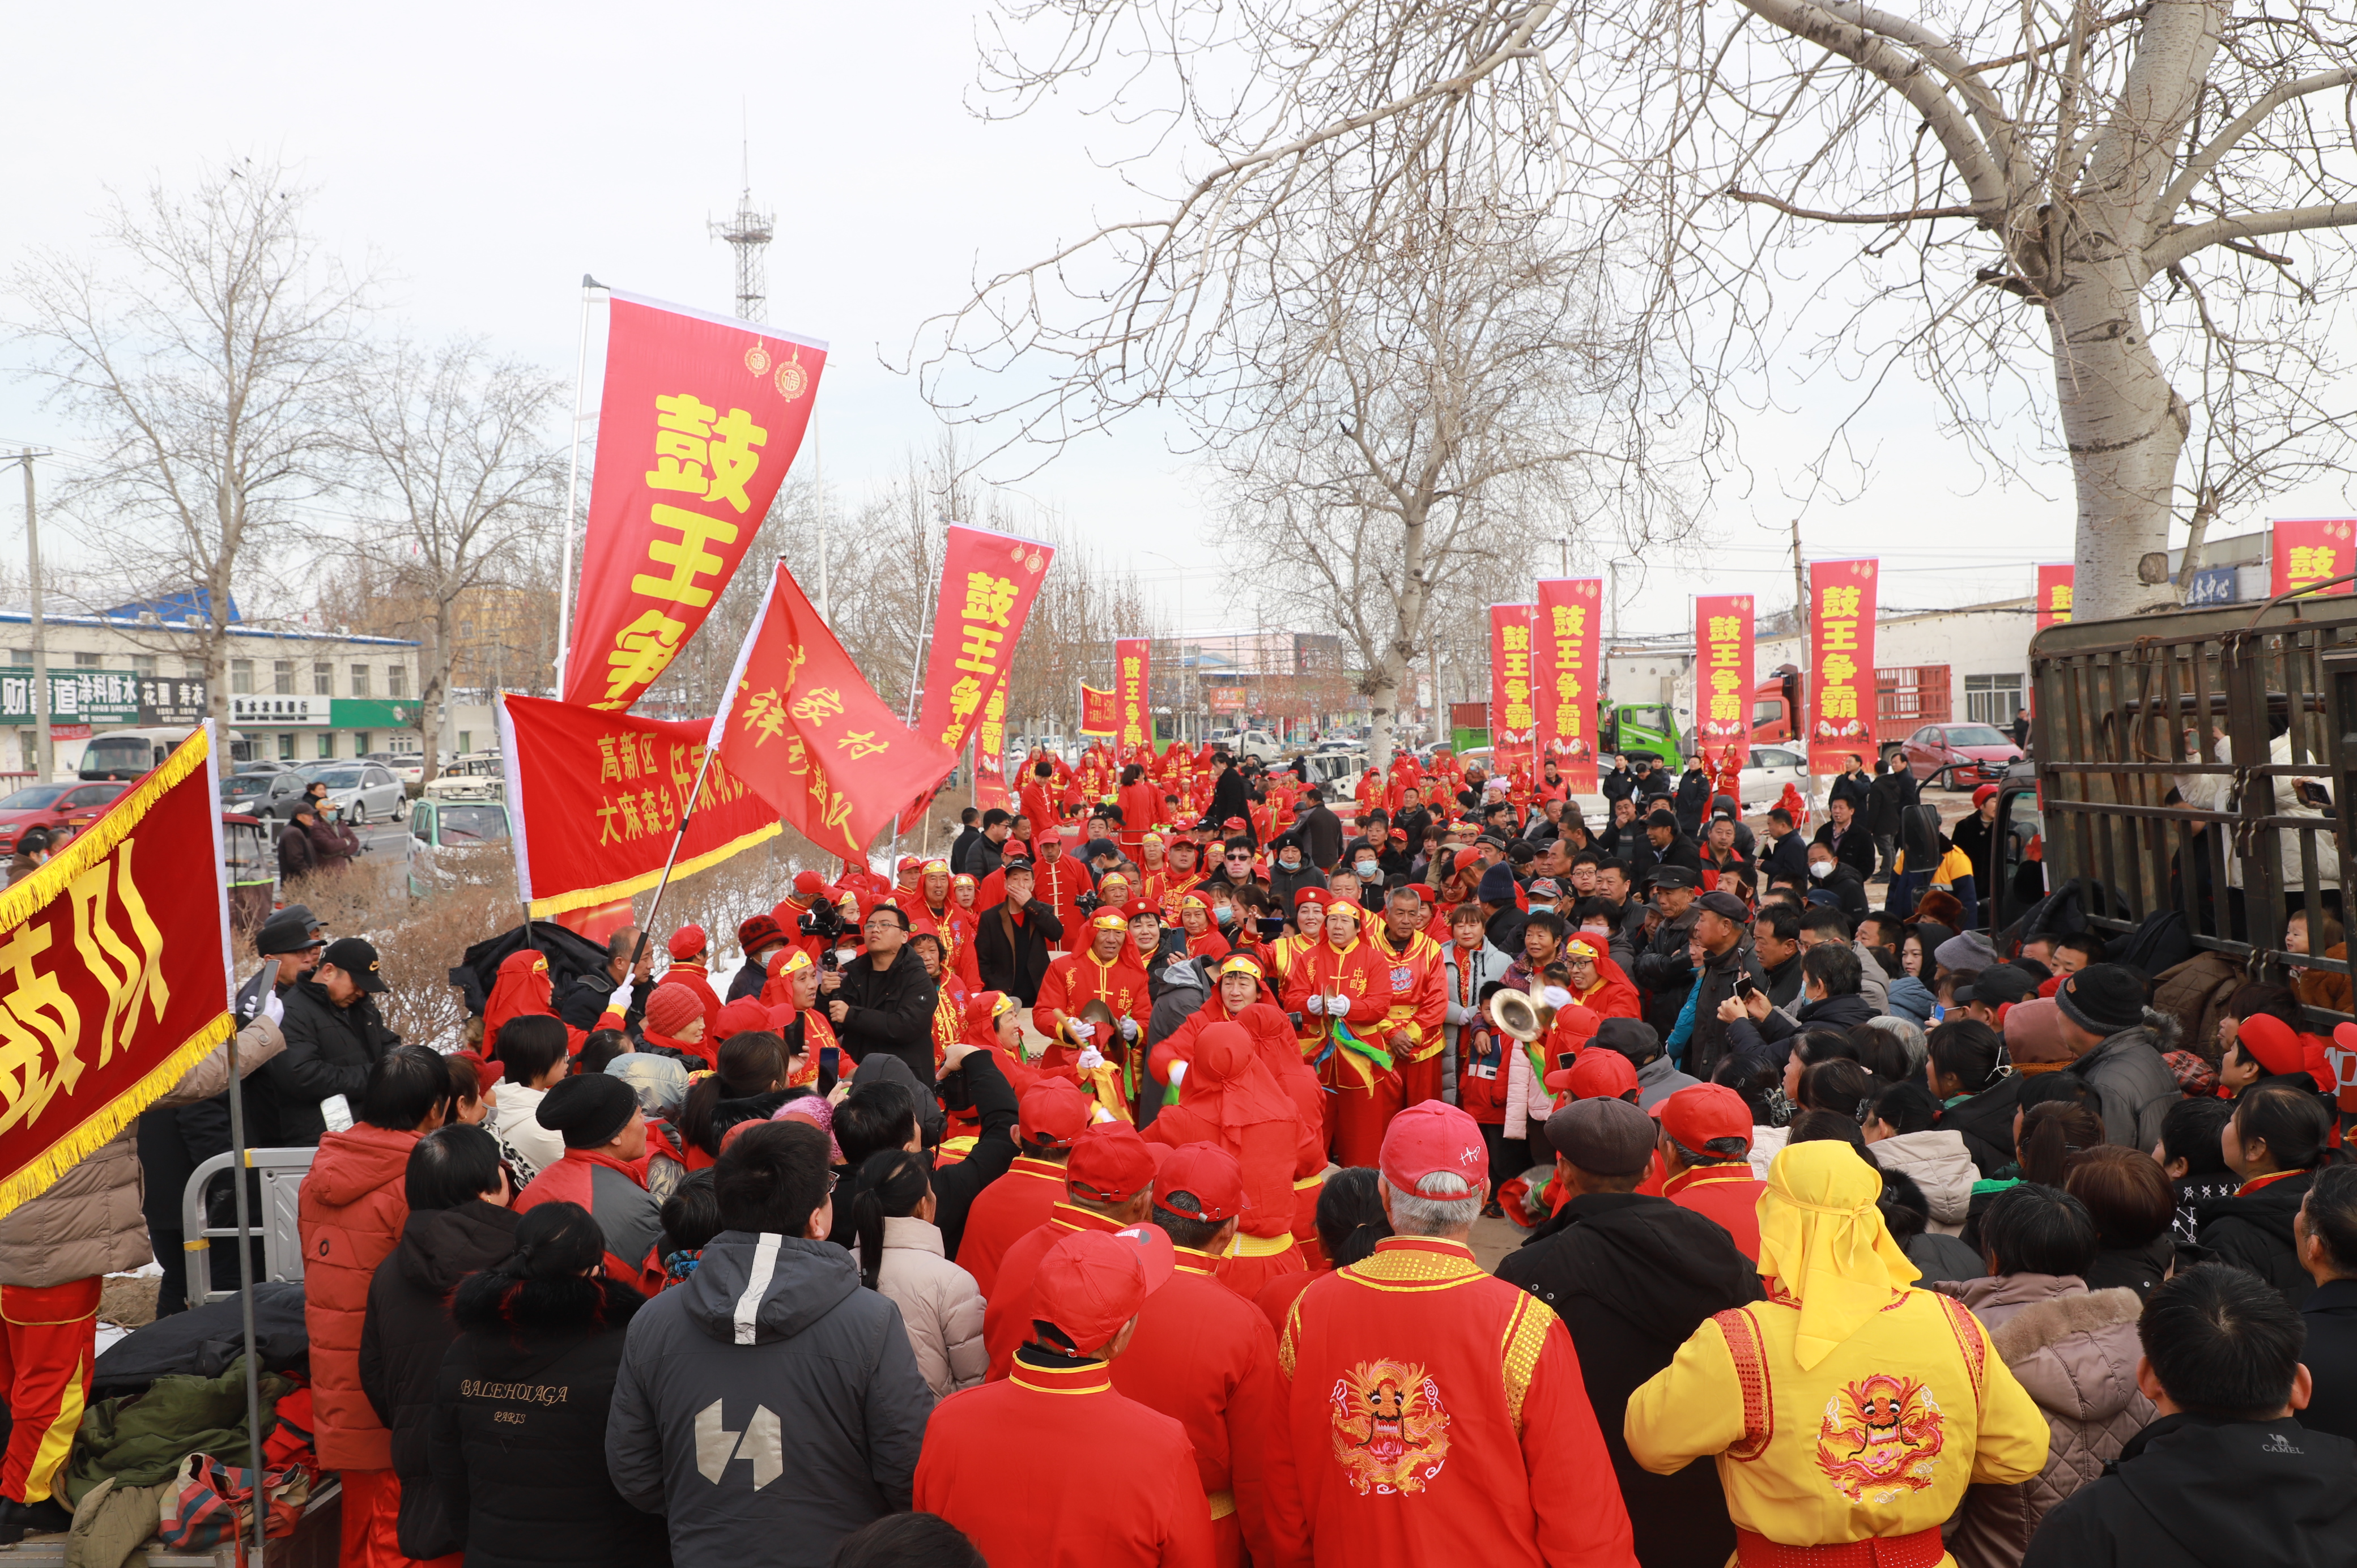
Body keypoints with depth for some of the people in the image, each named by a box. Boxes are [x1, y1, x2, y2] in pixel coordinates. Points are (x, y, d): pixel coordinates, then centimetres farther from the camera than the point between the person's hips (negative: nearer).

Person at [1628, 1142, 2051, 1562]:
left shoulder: (1737, 1343, -26)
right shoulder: (1951, 1323, -14)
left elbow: (1649, 1443, -16)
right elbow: (2023, 1453, -3)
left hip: (1785, 1557, -2)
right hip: (1922, 1559, 3)